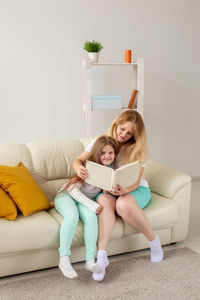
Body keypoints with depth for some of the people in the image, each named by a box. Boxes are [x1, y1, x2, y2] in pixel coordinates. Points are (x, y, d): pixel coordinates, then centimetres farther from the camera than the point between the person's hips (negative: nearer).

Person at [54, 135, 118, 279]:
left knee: (91, 216, -30)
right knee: (73, 215, -36)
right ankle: (64, 259, -33)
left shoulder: (113, 168, -3)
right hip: (67, 194, -4)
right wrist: (91, 204, -33)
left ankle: (90, 260, -30)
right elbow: (72, 189, -24)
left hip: (86, 199, 4)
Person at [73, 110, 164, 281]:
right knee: (105, 200, -37)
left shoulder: (138, 150, -5)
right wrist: (79, 168, -27)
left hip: (136, 190, -1)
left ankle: (154, 240, -15)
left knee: (123, 204, -38)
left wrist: (124, 190, -35)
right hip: (107, 190, 2)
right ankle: (102, 256, -39)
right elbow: (79, 160, 0)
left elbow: (136, 181, -11)